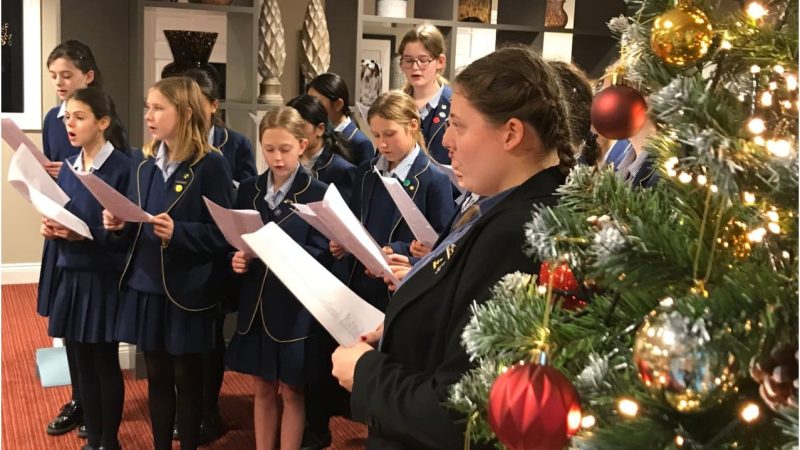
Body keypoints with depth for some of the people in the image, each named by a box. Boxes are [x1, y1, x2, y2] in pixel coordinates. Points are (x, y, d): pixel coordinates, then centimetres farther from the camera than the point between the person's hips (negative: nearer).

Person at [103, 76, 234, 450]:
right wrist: (119, 224, -8)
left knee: (187, 378, 9)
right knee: (157, 375, 15)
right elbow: (136, 227, 13)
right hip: (146, 284, 6)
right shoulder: (143, 161, 7)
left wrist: (178, 232, -26)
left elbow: (223, 233, -13)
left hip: (188, 289, -6)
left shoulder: (210, 164, -12)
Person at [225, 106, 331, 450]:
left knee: (291, 392, 8)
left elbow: (320, 255, -12)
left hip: (295, 306, -4)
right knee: (262, 389, 15)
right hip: (255, 304, 4)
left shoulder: (318, 194, -7)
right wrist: (236, 260, -12)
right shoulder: (249, 190, 7)